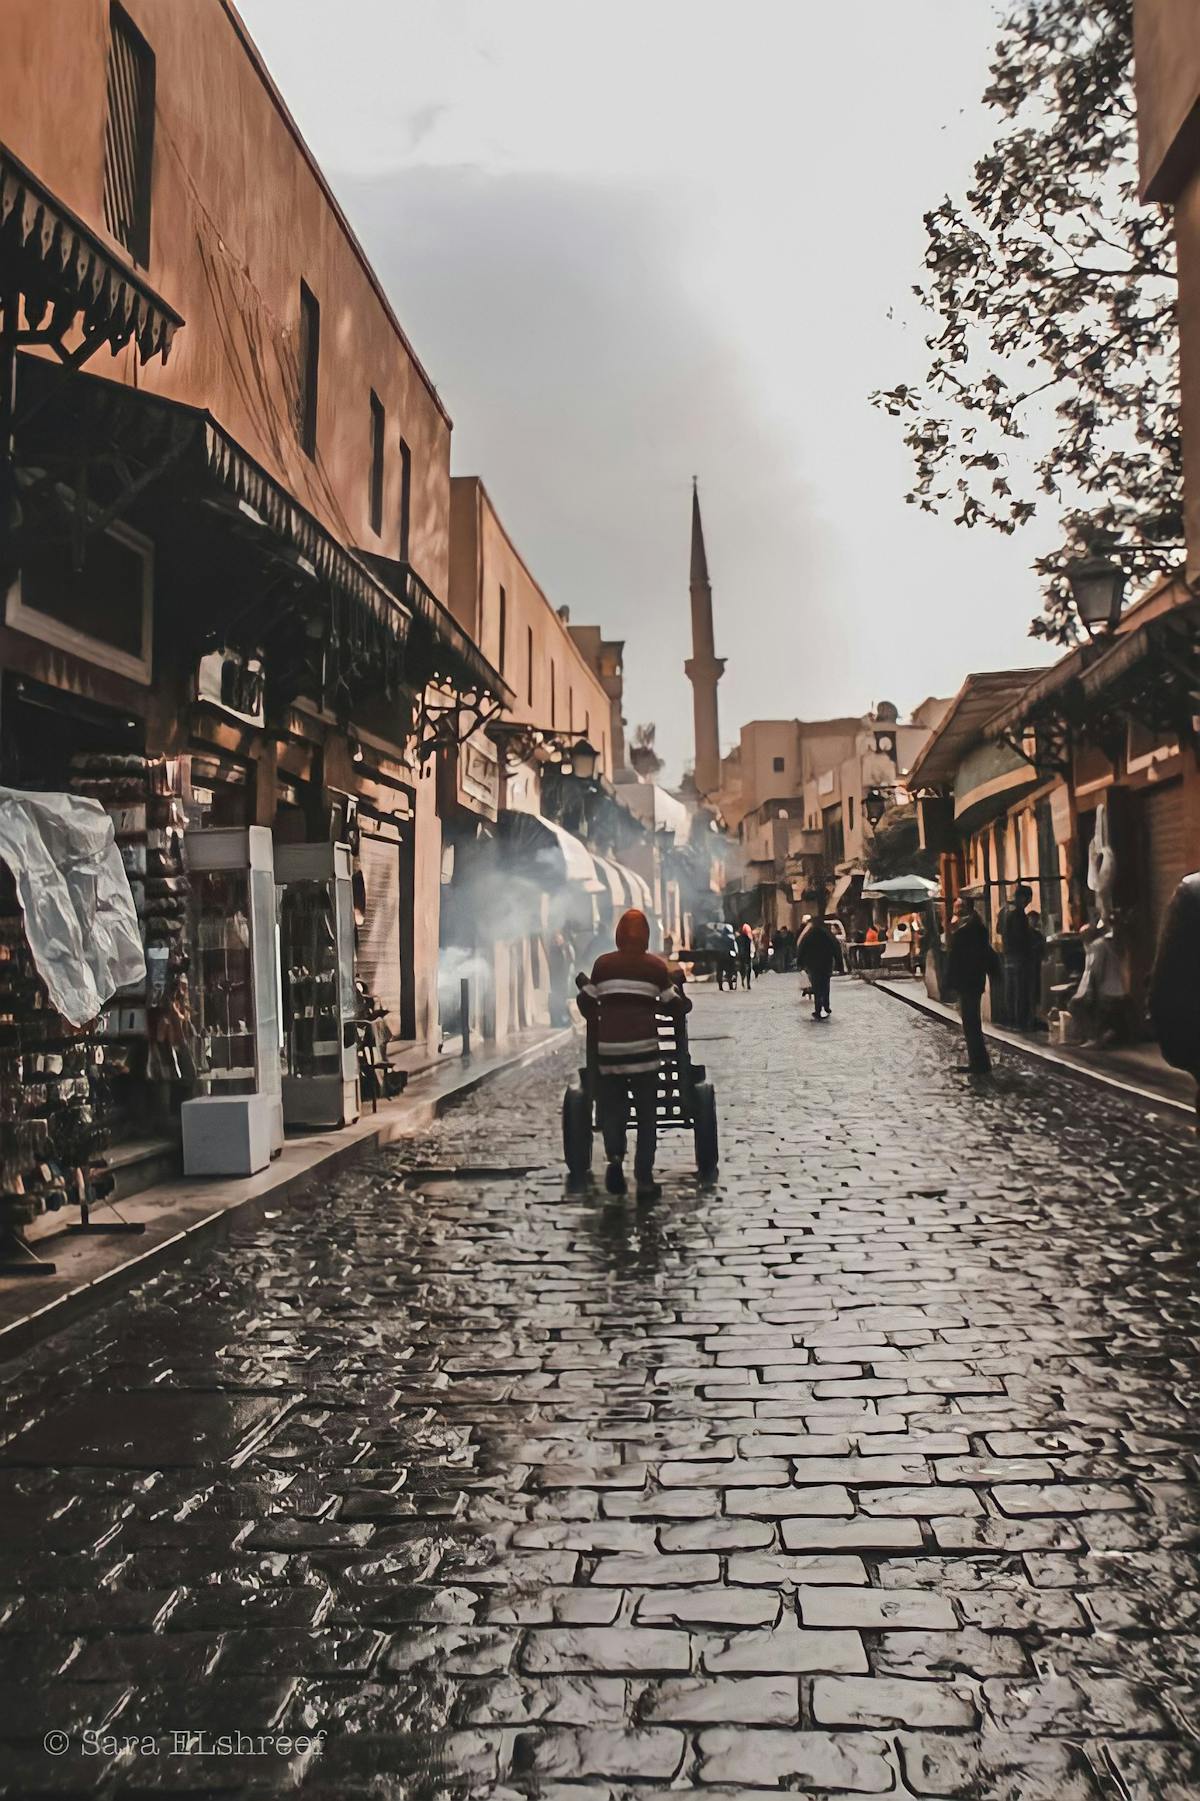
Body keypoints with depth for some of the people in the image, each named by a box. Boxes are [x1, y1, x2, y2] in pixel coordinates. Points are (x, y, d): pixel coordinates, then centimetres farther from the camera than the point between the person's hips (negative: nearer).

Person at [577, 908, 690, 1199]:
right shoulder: (655, 966, 3)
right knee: (646, 1116, 8)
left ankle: (614, 1156, -12)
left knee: (612, 1108, 13)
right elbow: (675, 1004, 6)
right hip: (643, 1046, -1)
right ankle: (644, 1180, 4)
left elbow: (587, 1004, 8)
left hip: (608, 1047, 1)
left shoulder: (603, 964, 5)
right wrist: (687, 1004, 27)